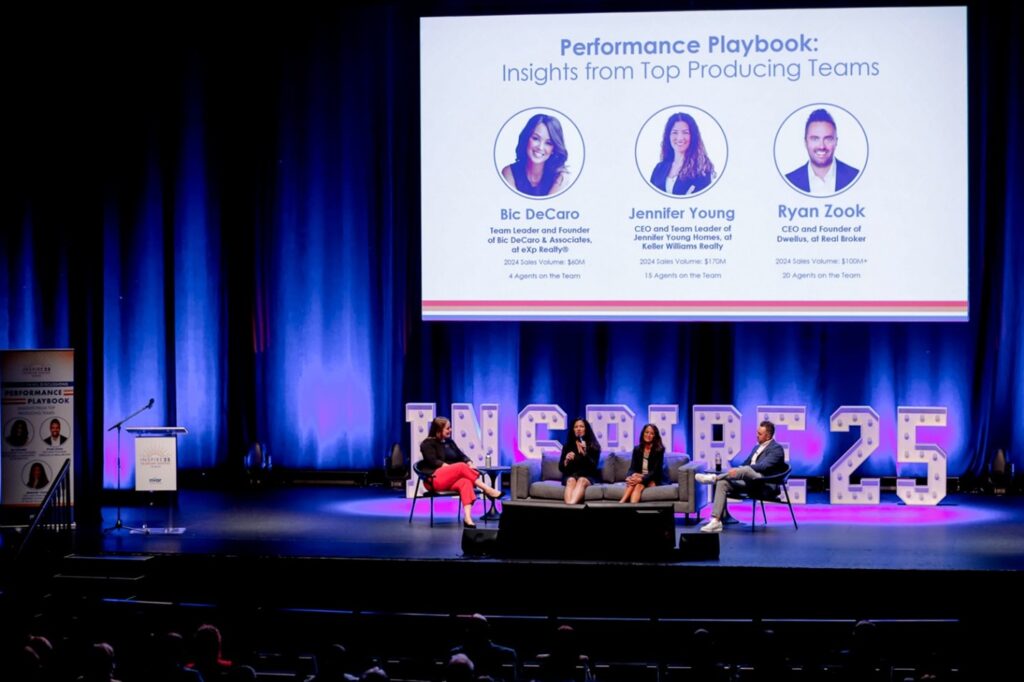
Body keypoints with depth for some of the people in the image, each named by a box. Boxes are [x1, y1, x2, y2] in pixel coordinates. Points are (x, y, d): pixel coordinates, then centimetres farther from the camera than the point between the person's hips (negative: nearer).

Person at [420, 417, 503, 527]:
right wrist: (452, 467, -21)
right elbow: (433, 462, -12)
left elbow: (462, 456, 15)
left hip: (450, 480, 6)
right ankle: (487, 490, -31)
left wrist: (469, 463, -8)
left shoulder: (449, 442, 22)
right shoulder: (428, 444, 1)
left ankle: (467, 517, -49)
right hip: (435, 479, -6)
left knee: (465, 482, -31)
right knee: (461, 467, -30)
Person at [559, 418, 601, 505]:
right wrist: (566, 461, -15)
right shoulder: (567, 446, 12)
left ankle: (571, 504, -64)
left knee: (582, 480, -36)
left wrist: (584, 453, -24)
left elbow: (593, 466, -8)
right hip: (570, 476, 2)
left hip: (588, 477, -2)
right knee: (571, 480, -34)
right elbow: (561, 468, 8)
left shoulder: (594, 446, 5)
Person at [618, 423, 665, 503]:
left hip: (652, 481, -3)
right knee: (633, 480, -32)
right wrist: (631, 476, -25)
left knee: (639, 485, -34)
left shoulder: (659, 450, -6)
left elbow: (655, 471, -14)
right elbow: (632, 468, 1)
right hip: (638, 477, 3)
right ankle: (620, 504, -49)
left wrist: (641, 479, -30)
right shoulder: (637, 449, 7)